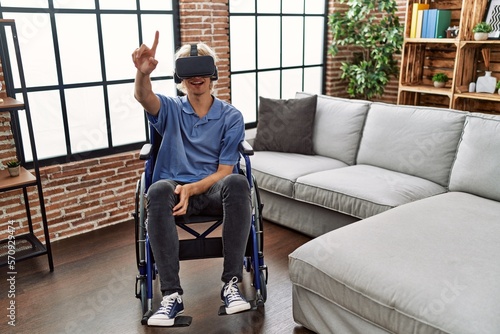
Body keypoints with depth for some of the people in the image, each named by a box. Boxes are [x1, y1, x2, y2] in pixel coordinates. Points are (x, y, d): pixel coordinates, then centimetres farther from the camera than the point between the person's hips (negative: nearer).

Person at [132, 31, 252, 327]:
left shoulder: (231, 116, 4)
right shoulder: (170, 109, 7)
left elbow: (224, 171, -2)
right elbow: (143, 96, -19)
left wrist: (192, 189, -19)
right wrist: (143, 72, -43)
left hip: (213, 190, 0)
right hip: (175, 188, 1)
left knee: (237, 182, -35)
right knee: (158, 190, -36)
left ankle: (232, 284, -30)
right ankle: (172, 294, -30)